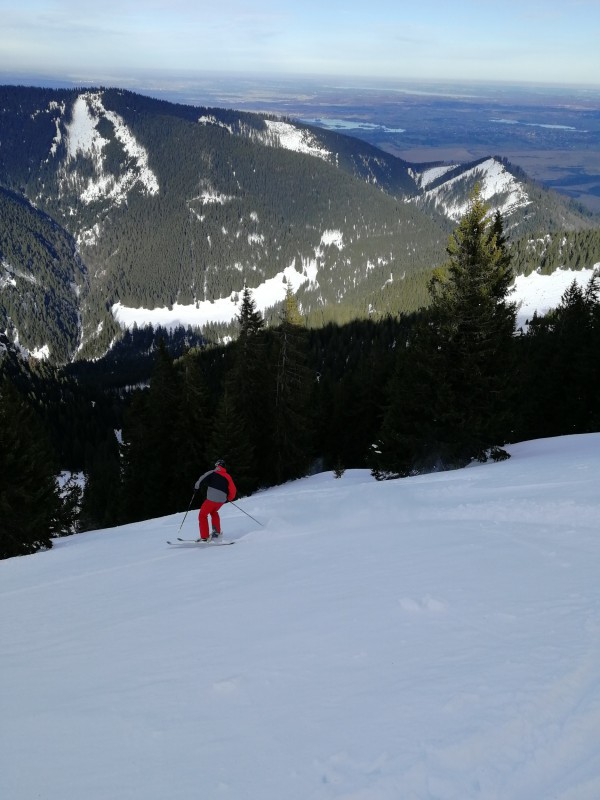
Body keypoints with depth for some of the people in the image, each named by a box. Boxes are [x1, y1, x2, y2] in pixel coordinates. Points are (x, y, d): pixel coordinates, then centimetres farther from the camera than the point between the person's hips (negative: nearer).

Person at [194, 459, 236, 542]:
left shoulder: (212, 473, 3)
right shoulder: (227, 476, 13)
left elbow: (202, 479, -6)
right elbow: (233, 490, 10)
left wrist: (196, 486, 10)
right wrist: (228, 498, 27)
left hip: (212, 498, -5)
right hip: (222, 500, 5)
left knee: (202, 515, 11)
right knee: (213, 512, 33)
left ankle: (204, 537, 4)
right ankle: (217, 531, 24)